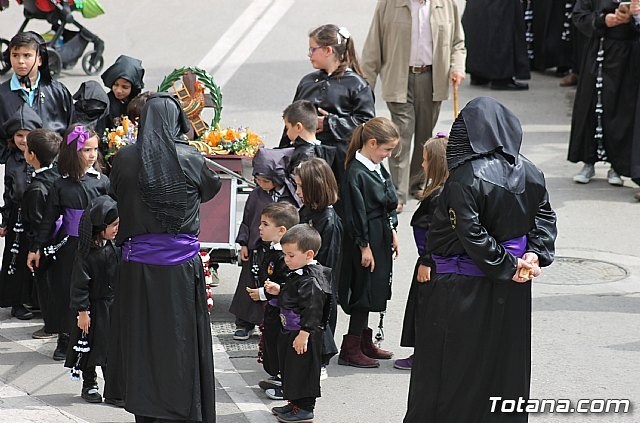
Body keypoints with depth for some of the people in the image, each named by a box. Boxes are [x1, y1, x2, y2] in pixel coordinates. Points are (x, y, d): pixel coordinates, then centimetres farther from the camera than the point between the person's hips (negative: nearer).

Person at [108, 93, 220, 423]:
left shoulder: (125, 159, -5)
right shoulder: (190, 160, -8)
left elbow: (115, 195, 11)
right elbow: (212, 188, 11)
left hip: (138, 262, 1)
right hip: (181, 259, -1)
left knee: (141, 336, 10)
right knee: (180, 338, 5)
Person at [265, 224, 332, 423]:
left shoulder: (311, 281, -23)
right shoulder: (298, 274, 9)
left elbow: (312, 309, -26)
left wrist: (304, 334, -27)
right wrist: (278, 290, 11)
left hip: (303, 335, -11)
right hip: (290, 332, 11)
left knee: (302, 369, -2)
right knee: (290, 368, 19)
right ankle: (295, 403, 32)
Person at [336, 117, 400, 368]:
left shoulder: (378, 168, 8)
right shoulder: (356, 173, -21)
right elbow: (356, 214, -20)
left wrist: (392, 232, 16)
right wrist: (364, 246, -17)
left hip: (381, 237, 9)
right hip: (365, 240, -9)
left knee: (375, 290, 17)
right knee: (364, 290, -3)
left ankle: (364, 342, 29)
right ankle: (351, 350, 4)